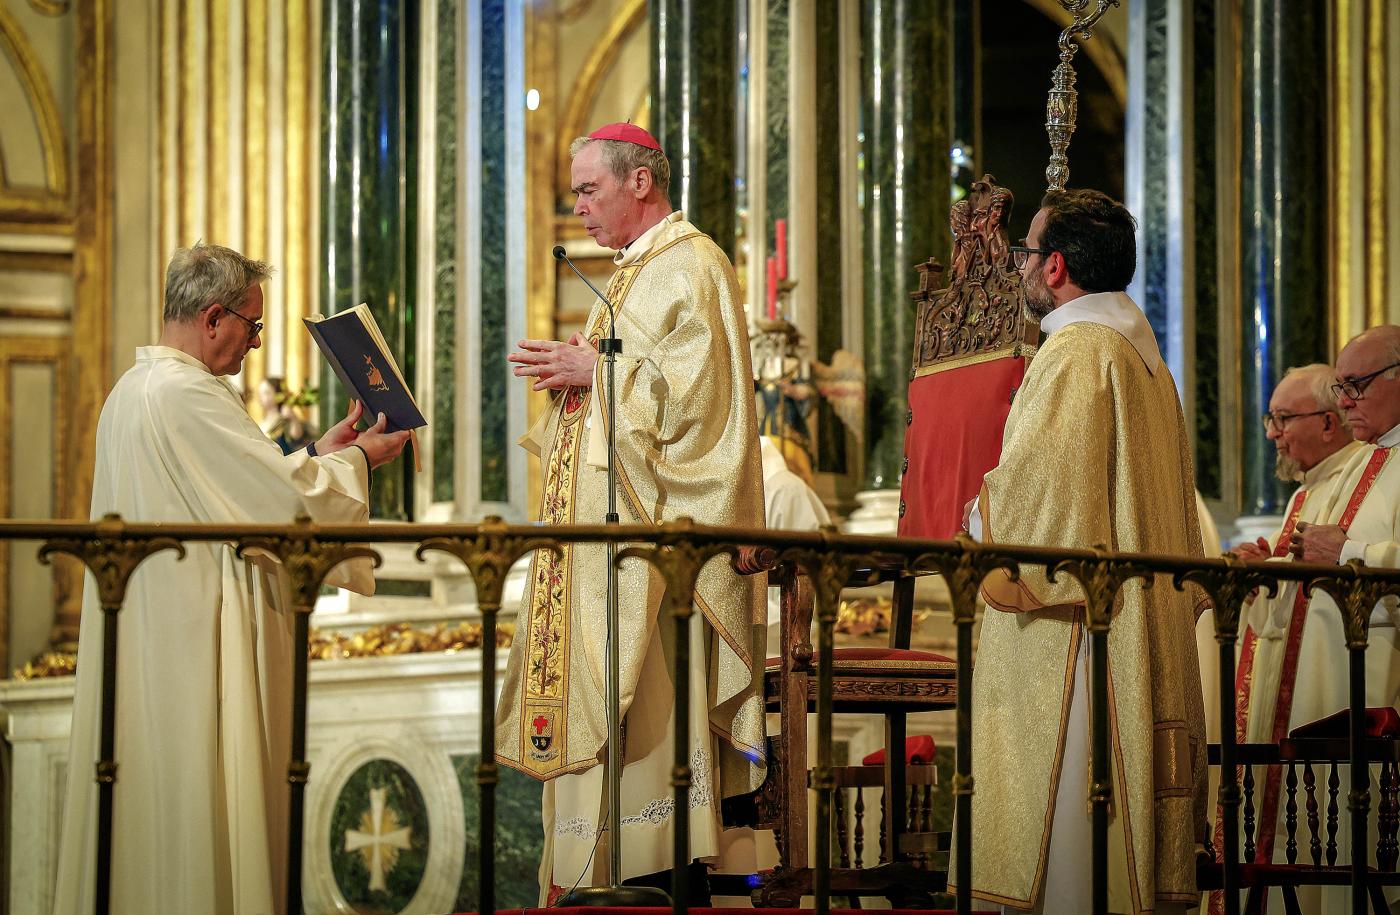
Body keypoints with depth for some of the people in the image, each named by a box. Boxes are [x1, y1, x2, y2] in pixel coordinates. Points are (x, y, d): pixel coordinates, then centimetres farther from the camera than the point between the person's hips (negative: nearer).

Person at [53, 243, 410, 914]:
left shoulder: (131, 390, 14)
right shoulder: (185, 393, -18)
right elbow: (288, 503, -18)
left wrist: (318, 455, 18)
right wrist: (355, 460, -2)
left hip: (142, 643, 10)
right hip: (197, 633, -10)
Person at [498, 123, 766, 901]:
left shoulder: (692, 268, -10)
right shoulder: (636, 272, 21)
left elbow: (696, 386, -20)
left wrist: (596, 371, -15)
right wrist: (570, 373, 5)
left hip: (653, 520, -10)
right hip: (604, 517, 10)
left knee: (649, 687, -10)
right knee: (590, 682, 7)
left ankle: (674, 868, -7)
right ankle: (598, 860, 8)